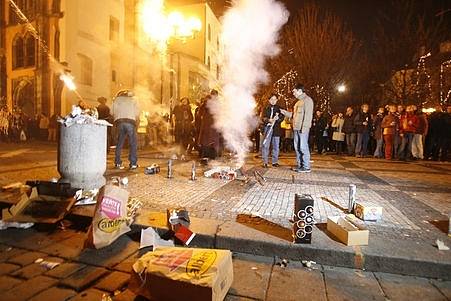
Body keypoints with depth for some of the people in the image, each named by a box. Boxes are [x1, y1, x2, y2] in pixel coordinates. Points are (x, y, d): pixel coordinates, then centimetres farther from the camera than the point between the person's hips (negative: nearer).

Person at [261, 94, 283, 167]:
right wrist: (269, 120, -18)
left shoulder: (279, 108, 14)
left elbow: (282, 118, 5)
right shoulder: (266, 108, 12)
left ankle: (275, 161, 13)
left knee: (276, 146, 3)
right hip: (267, 128, -1)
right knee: (265, 145, -6)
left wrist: (278, 118, -18)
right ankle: (265, 162, 0)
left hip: (276, 129, 1)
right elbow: (263, 118, 1)